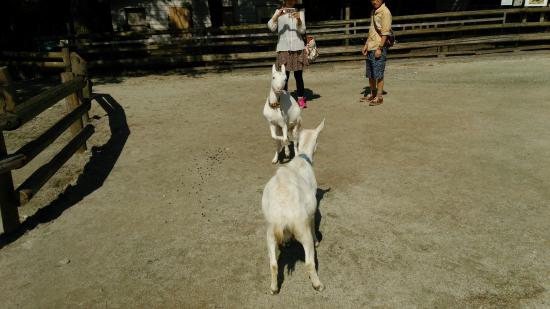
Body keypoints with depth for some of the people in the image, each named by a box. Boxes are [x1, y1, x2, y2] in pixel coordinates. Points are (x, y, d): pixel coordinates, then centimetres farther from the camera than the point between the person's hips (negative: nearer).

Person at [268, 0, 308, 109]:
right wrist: (276, 16, -24)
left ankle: (301, 99, 9)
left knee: (298, 75, 2)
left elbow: (302, 30, -3)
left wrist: (298, 19, -21)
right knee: (284, 76, -3)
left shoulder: (300, 11, 9)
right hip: (283, 48, -1)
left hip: (297, 48, 1)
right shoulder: (279, 11, 7)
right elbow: (271, 27, -8)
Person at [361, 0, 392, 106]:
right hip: (370, 48, 8)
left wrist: (379, 48, -19)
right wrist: (366, 44, 15)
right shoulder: (373, 12, 17)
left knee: (378, 74, -5)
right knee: (370, 74, 13)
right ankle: (372, 94, 25)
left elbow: (385, 33, -15)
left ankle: (379, 97, 1)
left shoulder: (385, 12, -10)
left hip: (379, 48, -8)